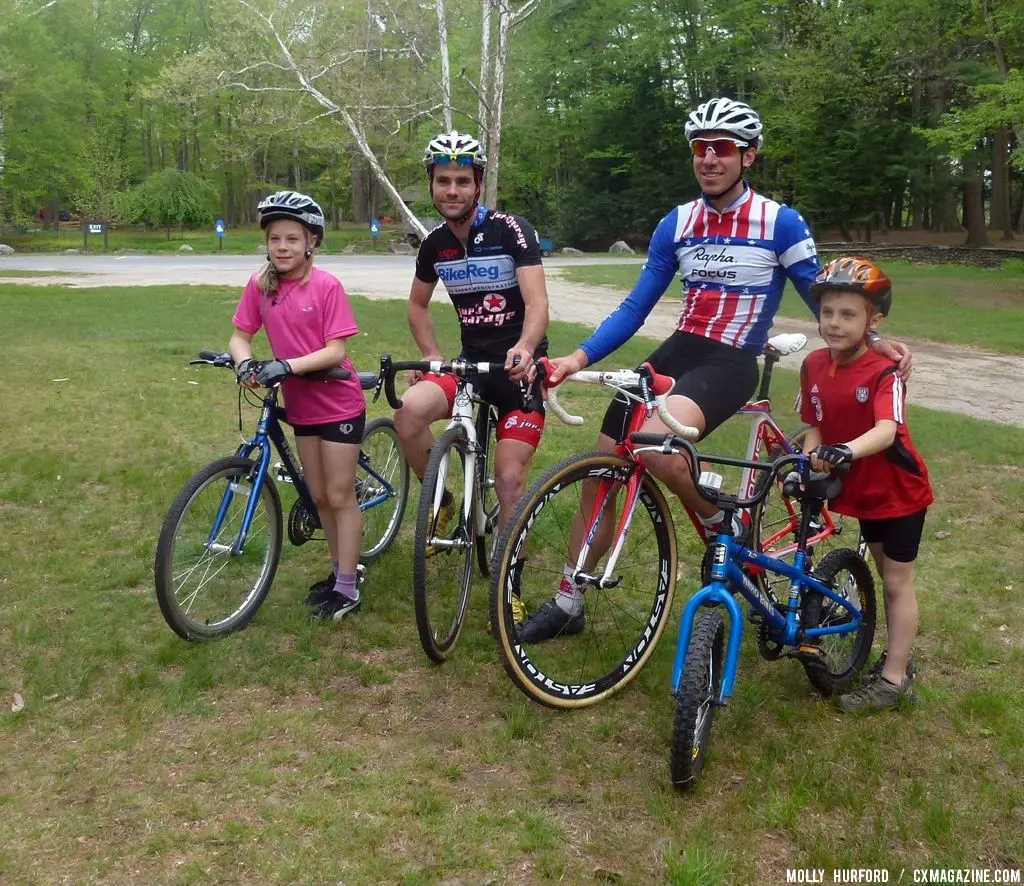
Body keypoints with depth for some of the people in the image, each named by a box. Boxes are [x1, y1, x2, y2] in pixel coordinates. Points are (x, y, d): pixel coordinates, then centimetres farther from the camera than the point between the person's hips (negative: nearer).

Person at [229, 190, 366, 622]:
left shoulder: (326, 285, -17)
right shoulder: (261, 285, -3)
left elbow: (336, 350, -20)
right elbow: (240, 336, 0)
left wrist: (287, 365, -33)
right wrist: (245, 363, -22)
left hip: (338, 403, -5)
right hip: (300, 404, 5)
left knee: (340, 496, 2)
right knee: (320, 496, 15)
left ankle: (347, 587, 12)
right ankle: (340, 570, 31)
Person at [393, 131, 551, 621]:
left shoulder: (512, 230, -14)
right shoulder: (434, 244, 2)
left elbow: (538, 303, -24)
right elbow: (417, 306, 17)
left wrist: (525, 348, -44)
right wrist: (434, 357, 1)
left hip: (519, 365, -4)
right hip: (470, 361, 4)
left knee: (509, 479, -9)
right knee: (410, 410, -26)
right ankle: (440, 501, -1)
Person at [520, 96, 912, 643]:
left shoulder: (781, 223, -4)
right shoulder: (676, 225, 8)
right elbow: (635, 307, 10)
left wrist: (872, 340, -16)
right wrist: (579, 357, -2)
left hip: (730, 365, -5)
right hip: (675, 352, 5)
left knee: (655, 445, -35)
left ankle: (725, 528, -5)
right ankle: (568, 602, 20)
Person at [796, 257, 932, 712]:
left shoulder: (884, 372, -26)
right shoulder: (813, 366, -9)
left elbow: (887, 431, -41)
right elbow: (815, 427, -2)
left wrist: (847, 451, -60)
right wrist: (807, 465, -21)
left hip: (899, 490, -6)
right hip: (861, 488, 6)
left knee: (897, 581, 4)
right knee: (885, 575, 19)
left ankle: (893, 679, 13)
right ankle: (898, 657, 35)